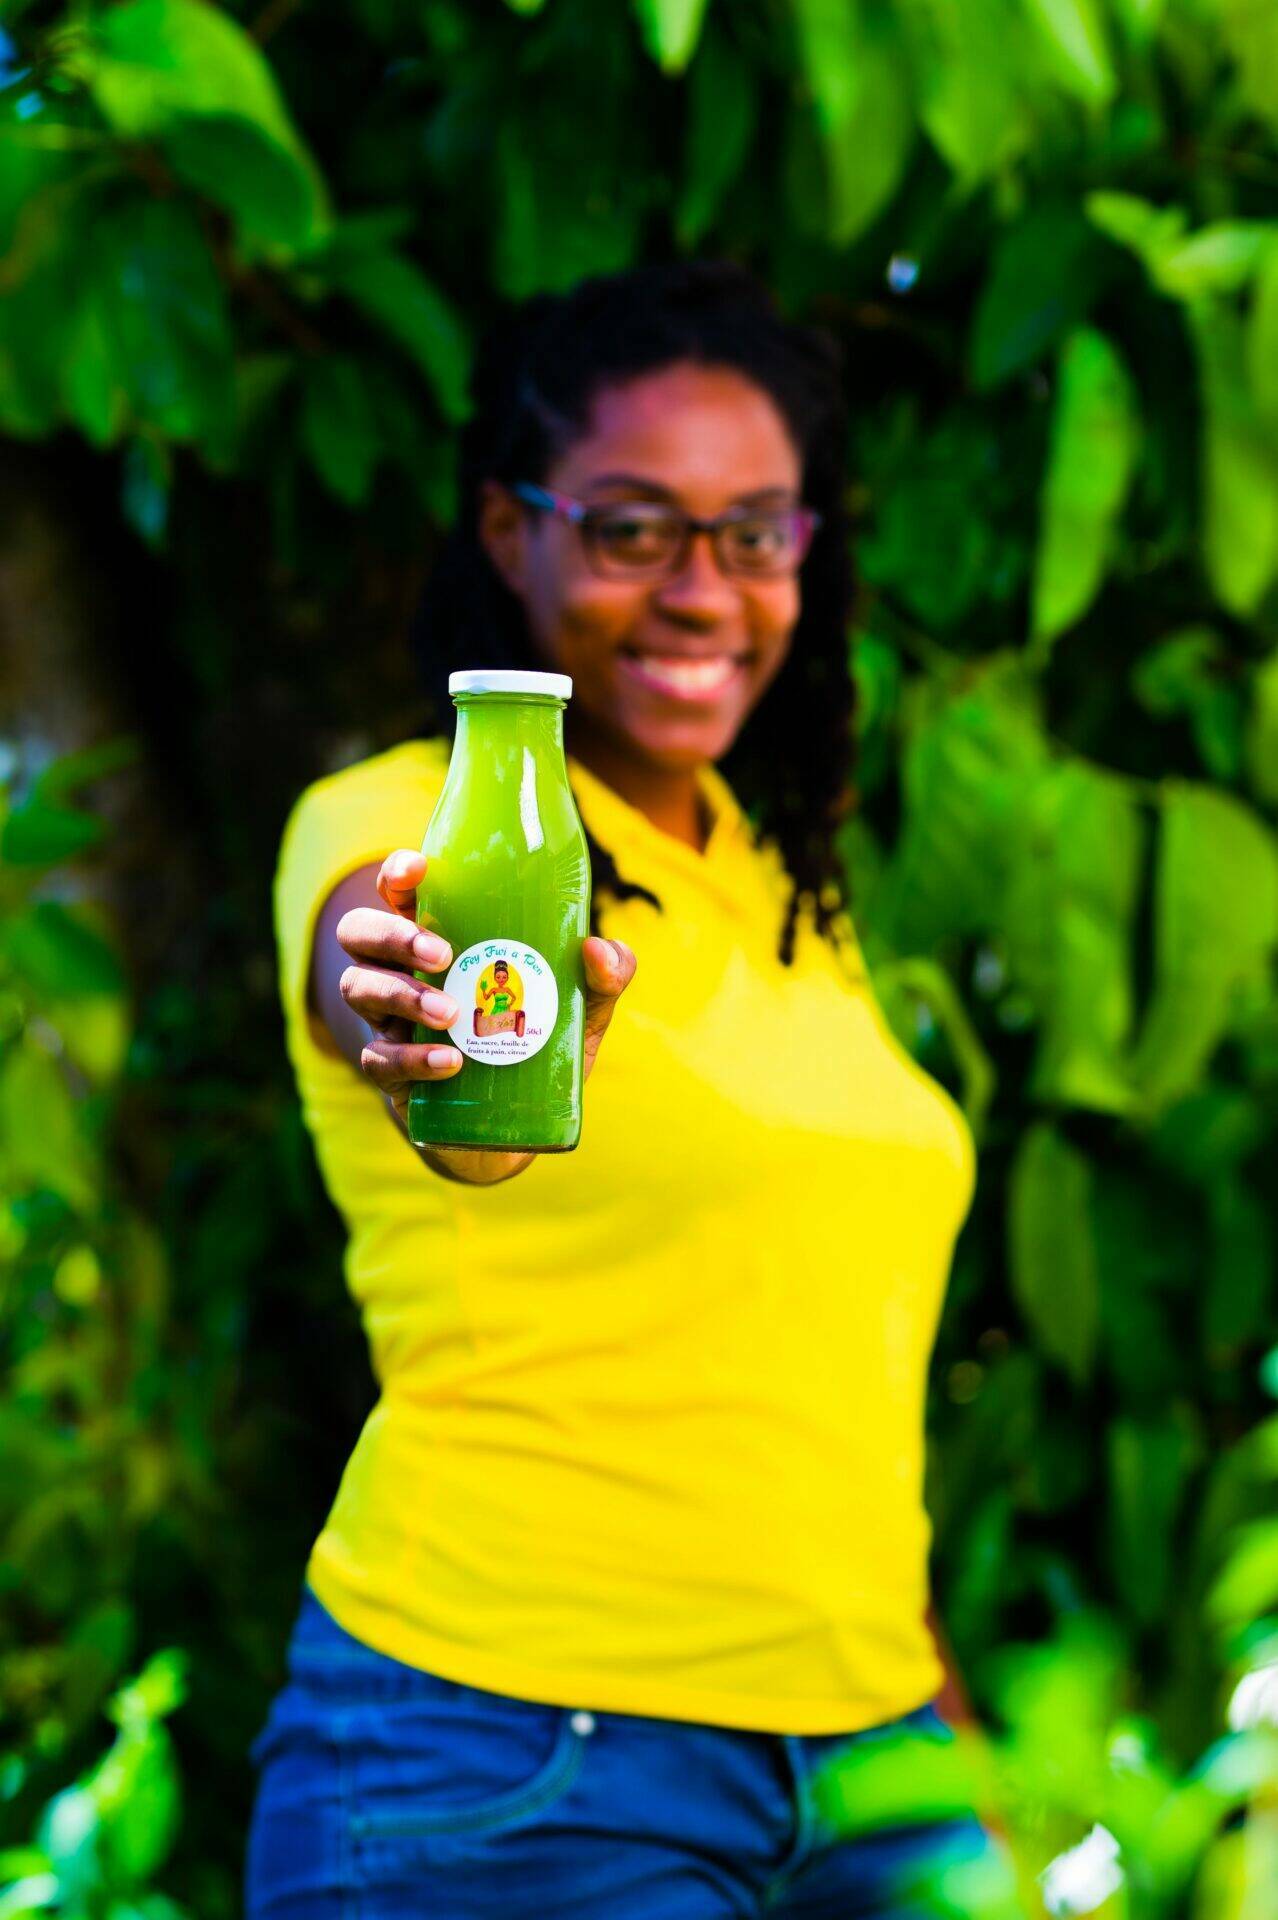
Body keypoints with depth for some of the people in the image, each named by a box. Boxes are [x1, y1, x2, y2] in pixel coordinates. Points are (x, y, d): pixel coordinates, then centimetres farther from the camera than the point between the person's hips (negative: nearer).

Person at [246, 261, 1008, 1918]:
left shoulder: (787, 881, 13)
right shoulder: (398, 826, -7)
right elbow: (374, 955, -32)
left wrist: (926, 1707, 16)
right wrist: (442, 1041, -53)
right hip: (512, 1770, -6)